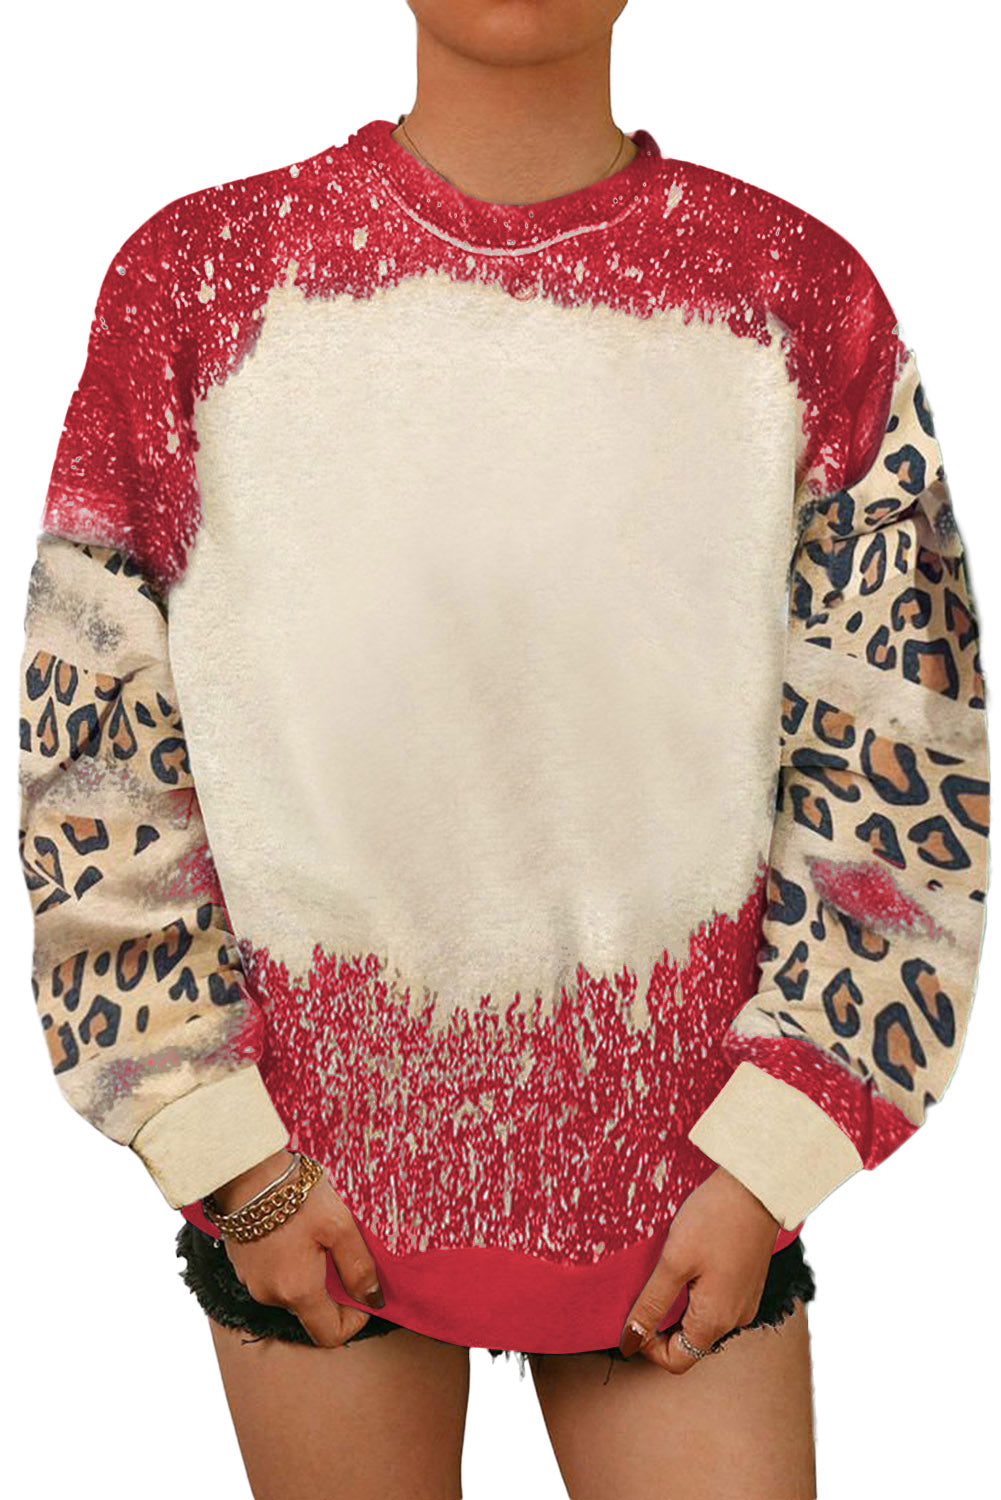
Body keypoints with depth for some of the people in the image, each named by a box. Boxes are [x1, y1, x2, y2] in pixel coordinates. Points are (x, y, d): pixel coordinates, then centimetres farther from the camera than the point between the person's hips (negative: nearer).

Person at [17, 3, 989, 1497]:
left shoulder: (799, 293, -1)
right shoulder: (203, 276, -2)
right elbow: (99, 753, -1)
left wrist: (763, 1172, -4)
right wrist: (229, 1160, -4)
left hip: (678, 1156, 1)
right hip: (306, 1160, 0)